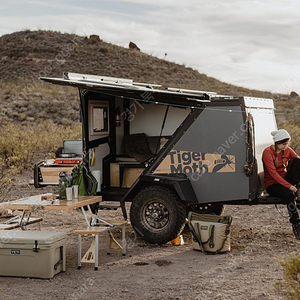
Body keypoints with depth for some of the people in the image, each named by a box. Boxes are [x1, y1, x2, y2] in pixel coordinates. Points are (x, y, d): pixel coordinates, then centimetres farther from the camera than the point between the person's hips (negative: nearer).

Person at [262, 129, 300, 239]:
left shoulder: (288, 150, 3)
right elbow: (273, 173, -21)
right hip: (272, 185, -5)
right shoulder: (268, 152, -15)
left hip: (285, 180, 5)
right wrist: (289, 186, -28)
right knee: (289, 195, -36)